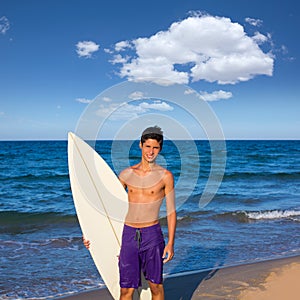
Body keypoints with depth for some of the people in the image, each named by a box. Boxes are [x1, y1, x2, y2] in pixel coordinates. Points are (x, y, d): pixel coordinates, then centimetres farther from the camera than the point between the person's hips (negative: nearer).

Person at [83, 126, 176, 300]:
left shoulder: (165, 176, -2)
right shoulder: (126, 174, 6)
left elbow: (171, 211, 0)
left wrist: (171, 243, -5)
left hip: (152, 235, -2)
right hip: (128, 234, 2)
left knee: (156, 285, 10)